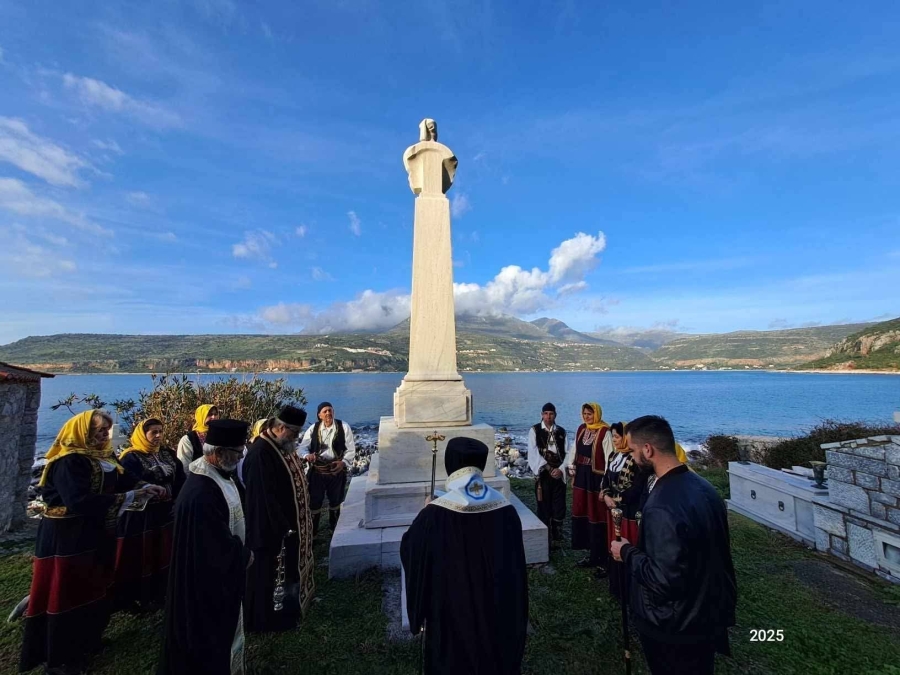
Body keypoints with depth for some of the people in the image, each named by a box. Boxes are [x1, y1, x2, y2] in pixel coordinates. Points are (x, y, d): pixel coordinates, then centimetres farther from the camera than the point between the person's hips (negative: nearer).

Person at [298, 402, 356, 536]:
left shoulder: (344, 427, -8)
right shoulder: (313, 428, -3)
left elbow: (351, 449, -6)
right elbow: (303, 446, -7)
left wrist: (344, 462, -21)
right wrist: (307, 455, -29)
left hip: (337, 471, 0)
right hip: (317, 471, 0)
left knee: (335, 502, 19)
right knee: (314, 503, 6)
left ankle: (335, 531, 41)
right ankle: (311, 534, 26)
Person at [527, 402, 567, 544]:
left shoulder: (561, 431, 7)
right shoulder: (535, 430, -2)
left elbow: (566, 453, 3)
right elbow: (533, 452, -10)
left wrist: (561, 469, -11)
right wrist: (547, 468, -17)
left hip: (559, 473, 3)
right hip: (542, 473, -2)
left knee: (559, 505, 6)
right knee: (544, 505, 4)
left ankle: (557, 536, 23)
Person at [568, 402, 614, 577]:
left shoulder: (605, 432, -16)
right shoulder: (581, 429, 6)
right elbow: (575, 452, 14)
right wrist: (573, 475, 12)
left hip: (596, 478, -7)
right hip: (582, 477, 7)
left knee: (597, 518, 2)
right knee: (583, 516, 15)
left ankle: (602, 561, 18)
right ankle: (592, 555, 31)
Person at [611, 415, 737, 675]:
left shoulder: (662, 507, -33)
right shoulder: (704, 487, -4)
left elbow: (663, 581, -30)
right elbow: (709, 552, 8)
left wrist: (627, 552, -15)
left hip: (676, 631, -7)